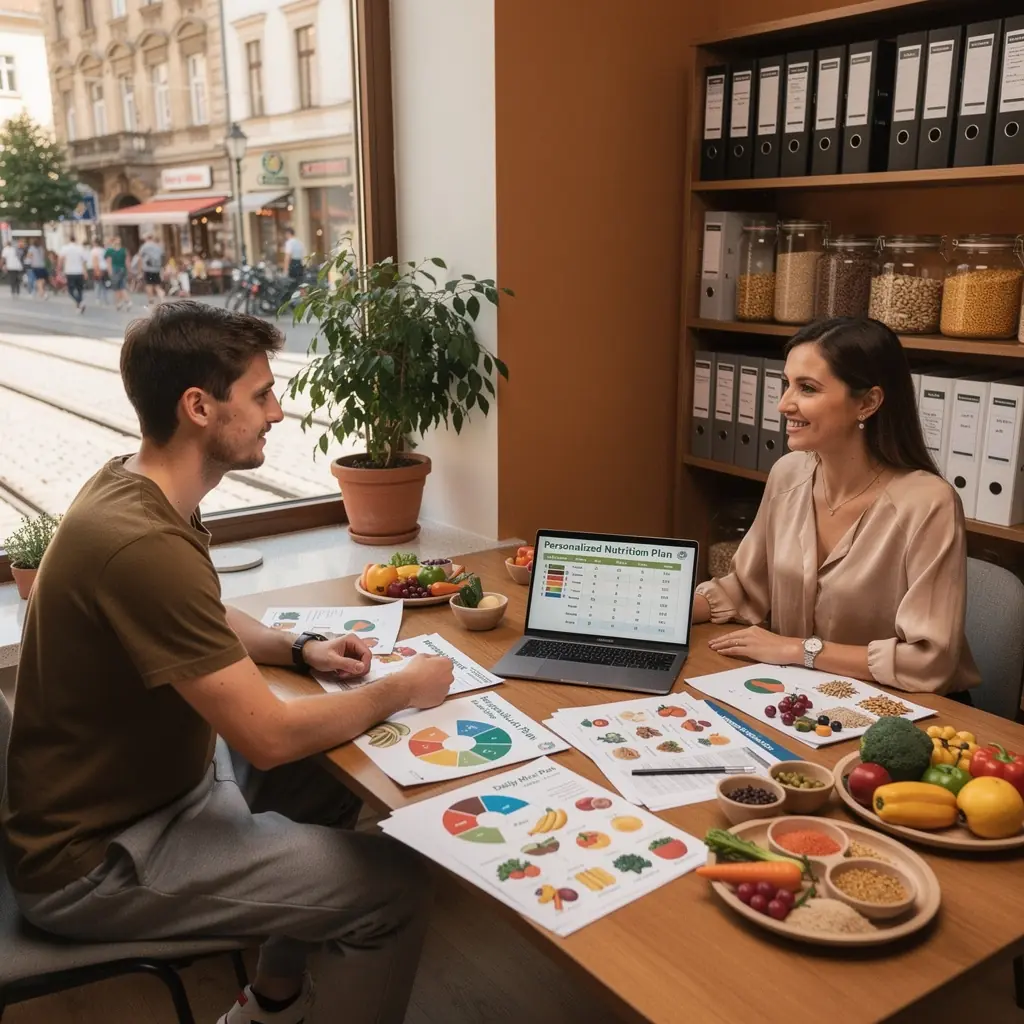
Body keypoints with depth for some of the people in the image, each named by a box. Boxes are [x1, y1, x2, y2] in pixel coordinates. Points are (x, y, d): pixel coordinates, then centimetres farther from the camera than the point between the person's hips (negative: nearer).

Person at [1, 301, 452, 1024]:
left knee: (337, 777, 20)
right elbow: (270, 737, -29)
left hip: (152, 774, 10)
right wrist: (404, 690, -13)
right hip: (94, 860, -10)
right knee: (398, 888, -13)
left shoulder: (136, 485, -1)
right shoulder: (142, 542, -32)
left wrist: (300, 649, 1)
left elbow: (203, 620, 17)